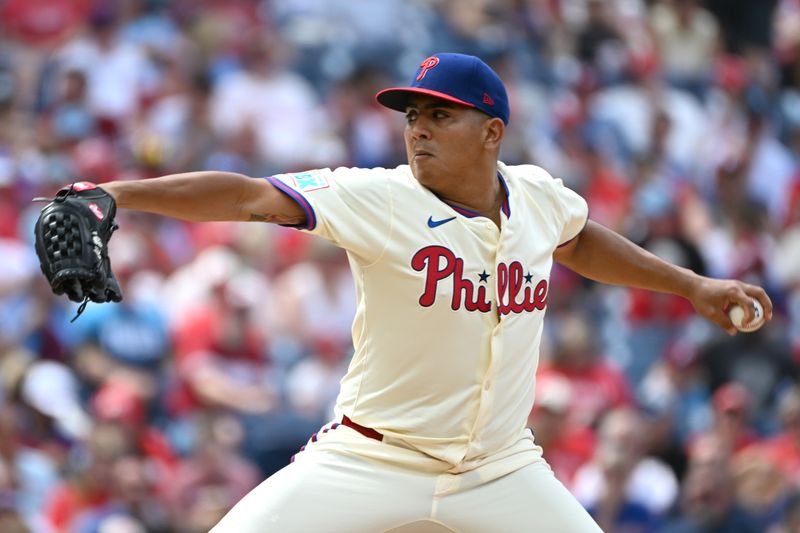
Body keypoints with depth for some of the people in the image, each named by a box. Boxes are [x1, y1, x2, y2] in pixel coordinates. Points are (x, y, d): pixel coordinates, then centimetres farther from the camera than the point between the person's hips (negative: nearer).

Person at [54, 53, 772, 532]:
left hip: (500, 474, 3)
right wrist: (119, 194, -38)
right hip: (371, 460, -3)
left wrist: (692, 286, 27)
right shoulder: (380, 198, -13)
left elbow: (580, 242, 26)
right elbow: (251, 198, -26)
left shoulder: (538, 196, 2)